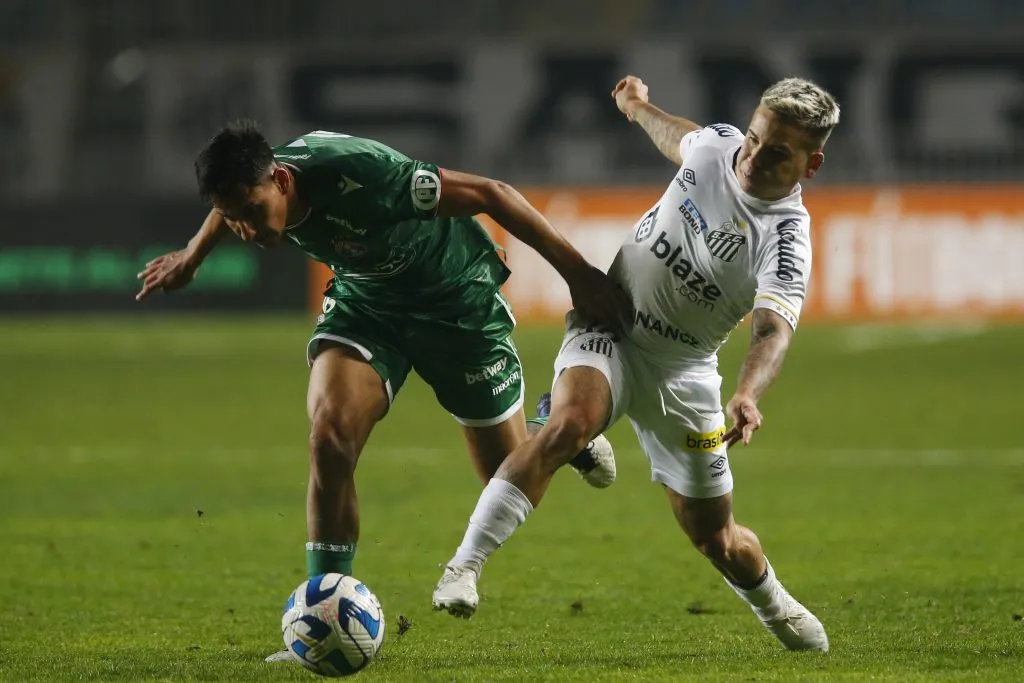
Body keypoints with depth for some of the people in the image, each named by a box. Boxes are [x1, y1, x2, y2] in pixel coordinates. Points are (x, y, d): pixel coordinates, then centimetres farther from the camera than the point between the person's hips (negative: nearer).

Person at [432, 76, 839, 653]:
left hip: (681, 367, -1)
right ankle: (465, 566, -34)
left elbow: (774, 329, -37)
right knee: (569, 422, -33)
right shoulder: (717, 144, -7)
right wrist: (640, 108, 38)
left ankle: (776, 607, 42)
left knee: (715, 538, 7)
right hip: (609, 329, 1)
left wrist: (748, 396, -56)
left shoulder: (786, 237, -21)